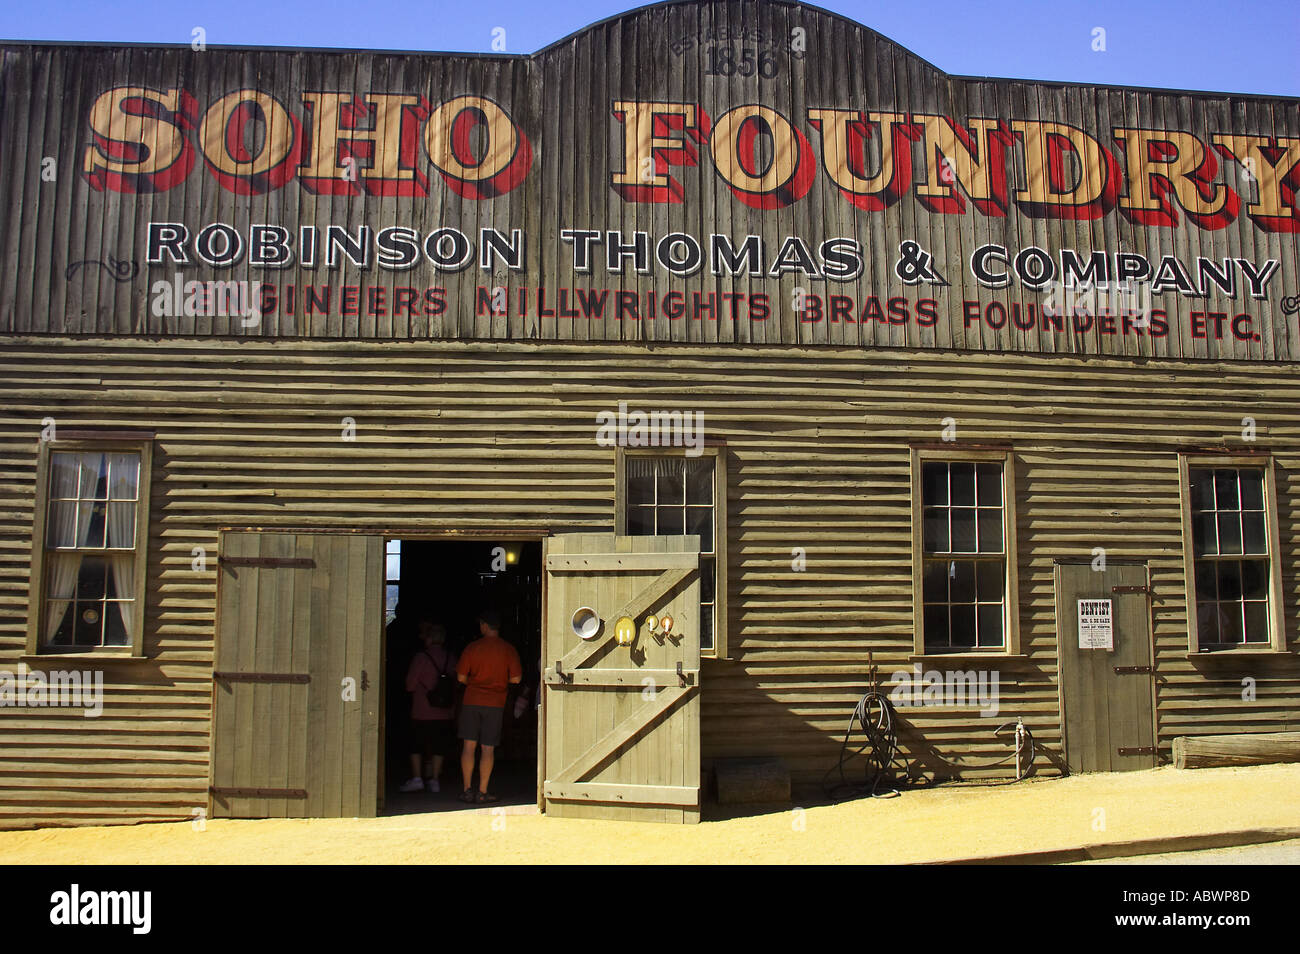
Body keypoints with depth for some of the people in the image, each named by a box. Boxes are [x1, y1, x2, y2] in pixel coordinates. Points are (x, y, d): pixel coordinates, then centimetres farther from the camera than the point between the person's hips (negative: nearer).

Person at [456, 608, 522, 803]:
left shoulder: (472, 647, -3)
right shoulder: (508, 650, -2)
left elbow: (461, 677, -1)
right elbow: (516, 679, -3)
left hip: (472, 701, 0)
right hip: (495, 703, 0)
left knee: (468, 745, 6)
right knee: (488, 748, 3)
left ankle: (467, 790, 7)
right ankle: (482, 792, 3)